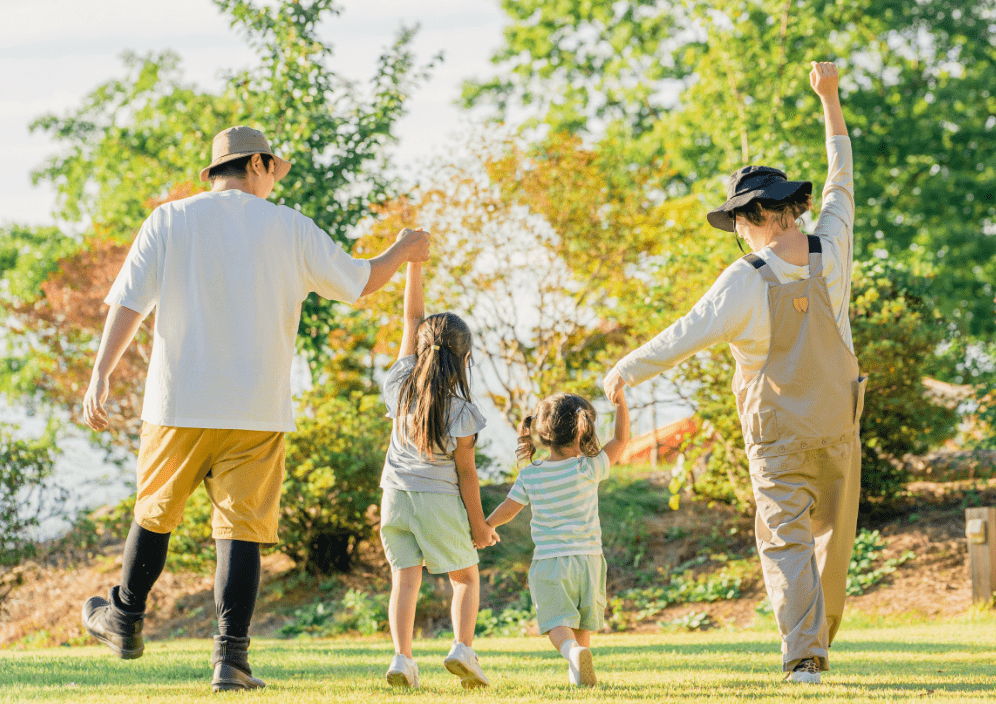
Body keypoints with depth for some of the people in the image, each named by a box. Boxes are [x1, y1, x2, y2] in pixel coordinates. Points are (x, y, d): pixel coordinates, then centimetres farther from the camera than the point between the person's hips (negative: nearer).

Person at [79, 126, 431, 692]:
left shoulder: (169, 221, 4)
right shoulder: (290, 228, 3)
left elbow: (130, 302, -5)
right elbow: (359, 282, 10)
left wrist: (101, 374, -8)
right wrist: (404, 251, 29)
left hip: (179, 406, 1)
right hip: (258, 411, -1)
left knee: (155, 513, 19)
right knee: (242, 529, 0)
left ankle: (125, 623, 33)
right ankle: (232, 656, -7)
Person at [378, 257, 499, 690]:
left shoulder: (403, 385, -2)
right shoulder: (460, 411, -12)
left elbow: (412, 317, 3)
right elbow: (466, 472, -8)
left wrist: (414, 263, 4)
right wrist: (478, 524, 0)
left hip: (396, 496, 3)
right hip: (440, 500, -3)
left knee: (405, 578, 2)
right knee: (466, 576, 11)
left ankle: (402, 657, -13)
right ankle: (462, 647, -9)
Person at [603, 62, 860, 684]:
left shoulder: (746, 283, -20)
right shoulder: (831, 253, -8)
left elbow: (683, 338, -13)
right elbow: (842, 183, 7)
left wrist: (625, 371, 3)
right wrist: (830, 99, 15)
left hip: (779, 438, -4)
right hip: (838, 425, 4)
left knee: (786, 542, -2)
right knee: (833, 533, 18)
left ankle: (804, 655, -13)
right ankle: (820, 633, 30)